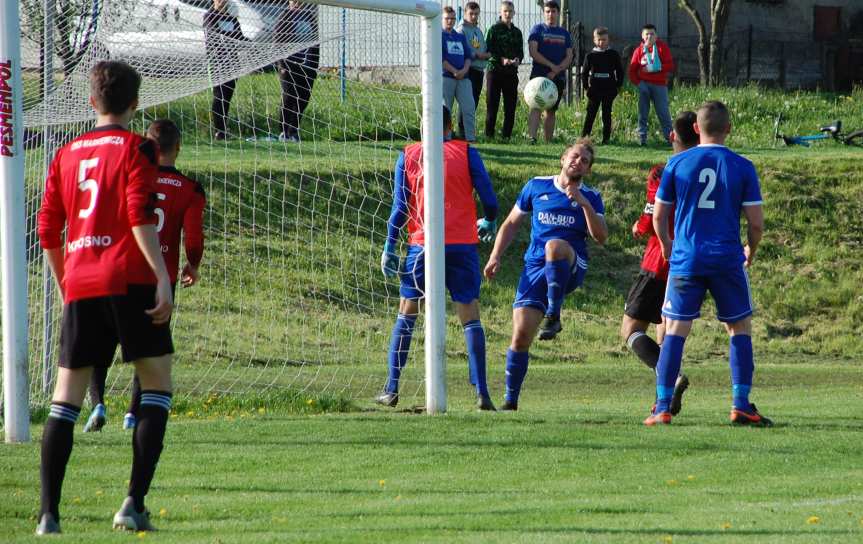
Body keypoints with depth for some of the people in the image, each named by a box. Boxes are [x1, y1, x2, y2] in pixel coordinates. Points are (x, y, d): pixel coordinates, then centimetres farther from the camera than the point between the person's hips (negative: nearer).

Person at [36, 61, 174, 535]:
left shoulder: (66, 154, 14)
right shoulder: (135, 149, -1)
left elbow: (47, 230, 14)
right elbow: (141, 217, -12)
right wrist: (162, 277, -15)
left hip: (80, 286, 4)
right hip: (129, 281, -4)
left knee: (65, 396, 5)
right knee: (157, 386, 4)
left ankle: (49, 513, -3)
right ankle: (135, 503, -8)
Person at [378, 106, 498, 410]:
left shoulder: (408, 156, 5)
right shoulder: (466, 152, 2)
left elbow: (399, 207, 2)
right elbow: (488, 198, 0)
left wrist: (389, 248, 7)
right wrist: (489, 223, 20)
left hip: (422, 247, 1)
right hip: (462, 245, -1)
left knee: (406, 316, 12)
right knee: (470, 317, 2)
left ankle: (391, 390, 9)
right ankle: (481, 394, -7)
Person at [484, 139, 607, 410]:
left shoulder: (590, 197, 8)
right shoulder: (537, 187, 12)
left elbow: (601, 237, -6)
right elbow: (511, 223, 19)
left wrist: (583, 202, -15)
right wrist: (495, 257, 9)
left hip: (571, 268, -2)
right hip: (535, 268, 2)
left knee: (555, 245, -38)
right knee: (521, 334, -10)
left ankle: (554, 315, -32)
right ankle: (510, 400, 3)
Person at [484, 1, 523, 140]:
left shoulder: (517, 32, 15)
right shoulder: (494, 29, 0)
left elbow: (521, 52, 15)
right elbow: (489, 51, -6)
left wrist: (517, 60, -7)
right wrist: (502, 60, -20)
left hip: (511, 72, 4)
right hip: (495, 70, -4)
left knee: (511, 107, 3)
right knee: (492, 105, -4)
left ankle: (506, 136, 8)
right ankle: (489, 136, -2)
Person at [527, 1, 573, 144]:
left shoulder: (564, 34, 13)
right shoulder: (537, 30, 3)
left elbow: (569, 57, 7)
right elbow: (533, 52, -8)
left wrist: (556, 71, -9)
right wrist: (551, 66, -13)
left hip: (558, 77, 4)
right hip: (539, 74, -4)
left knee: (551, 110, 7)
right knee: (537, 107, -17)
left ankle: (548, 141, 11)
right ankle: (532, 138, -26)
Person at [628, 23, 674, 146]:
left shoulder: (662, 47, 2)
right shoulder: (639, 50, 7)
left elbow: (670, 66, -4)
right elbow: (632, 70, 7)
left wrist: (656, 68, -16)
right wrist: (637, 82, -8)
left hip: (659, 85, -1)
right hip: (644, 84, 1)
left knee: (663, 112, -3)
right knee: (642, 112, -1)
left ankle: (669, 136, 3)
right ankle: (642, 137, 2)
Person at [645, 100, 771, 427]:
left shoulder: (677, 164, 1)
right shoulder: (742, 167, -1)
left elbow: (659, 217, 6)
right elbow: (756, 222, -1)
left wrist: (666, 246, 25)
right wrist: (750, 251, 20)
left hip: (685, 260, 0)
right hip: (728, 261, 0)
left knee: (675, 332, 4)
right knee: (740, 329, 12)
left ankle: (663, 408, -1)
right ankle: (741, 406, 6)